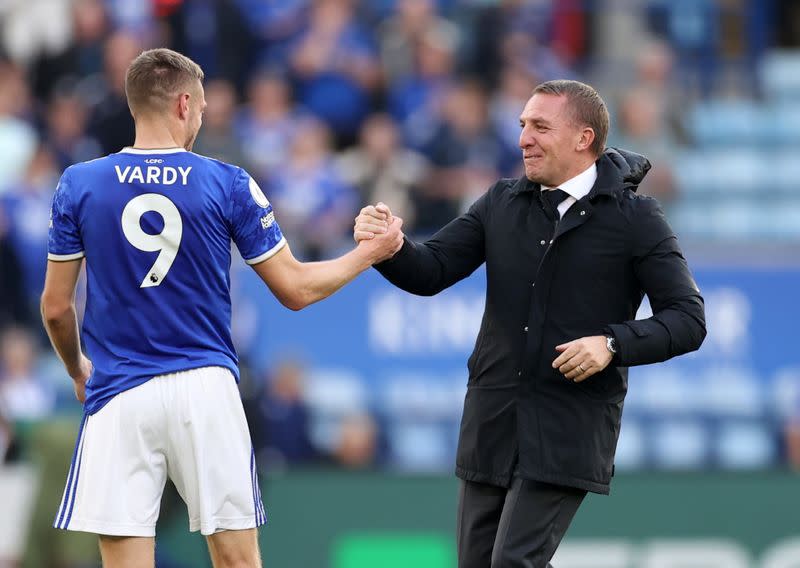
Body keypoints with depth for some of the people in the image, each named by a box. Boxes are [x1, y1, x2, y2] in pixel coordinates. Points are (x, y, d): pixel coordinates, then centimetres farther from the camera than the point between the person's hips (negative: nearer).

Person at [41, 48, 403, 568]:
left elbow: (56, 307, 5)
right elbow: (296, 289, 3)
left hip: (119, 395, 0)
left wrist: (77, 370, 25)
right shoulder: (229, 184, -2)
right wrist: (371, 252, 20)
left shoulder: (79, 185, 0)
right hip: (206, 389, 0)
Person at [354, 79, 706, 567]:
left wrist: (614, 345, -21)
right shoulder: (501, 205, 8)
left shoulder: (635, 219, -4)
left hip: (570, 430, -5)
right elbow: (431, 271, 3)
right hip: (493, 423, 5)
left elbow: (688, 319, -5)